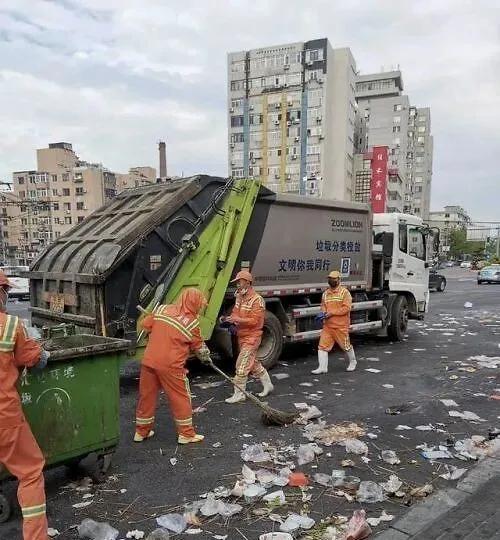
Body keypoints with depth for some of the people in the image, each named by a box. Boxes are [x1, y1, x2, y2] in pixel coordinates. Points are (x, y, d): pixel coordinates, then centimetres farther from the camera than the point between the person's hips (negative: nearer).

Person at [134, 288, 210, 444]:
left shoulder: (161, 309, 4)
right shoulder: (192, 322, -6)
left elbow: (146, 324, 14)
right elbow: (199, 347, 6)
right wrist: (206, 356, 25)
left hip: (149, 361, 5)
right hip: (170, 365, -5)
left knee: (146, 396, 17)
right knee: (181, 398, 10)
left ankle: (141, 432, 31)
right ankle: (186, 434, 18)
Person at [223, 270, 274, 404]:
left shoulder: (257, 300, -17)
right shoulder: (239, 297, 9)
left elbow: (254, 321, -22)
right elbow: (235, 313, 17)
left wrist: (236, 320, -27)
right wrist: (229, 319, -5)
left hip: (251, 337, -9)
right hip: (242, 336, 9)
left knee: (242, 365, -8)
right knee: (253, 363, 18)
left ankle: (239, 394, 2)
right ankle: (268, 385, 34)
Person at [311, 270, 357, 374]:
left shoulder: (344, 292, -6)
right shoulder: (325, 293, 12)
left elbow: (347, 307, -15)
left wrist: (332, 312, -20)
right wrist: (323, 313, -4)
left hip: (341, 326, -5)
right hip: (327, 325, 5)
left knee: (346, 346, 10)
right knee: (323, 345, -4)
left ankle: (352, 362, 35)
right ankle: (322, 367, 2)